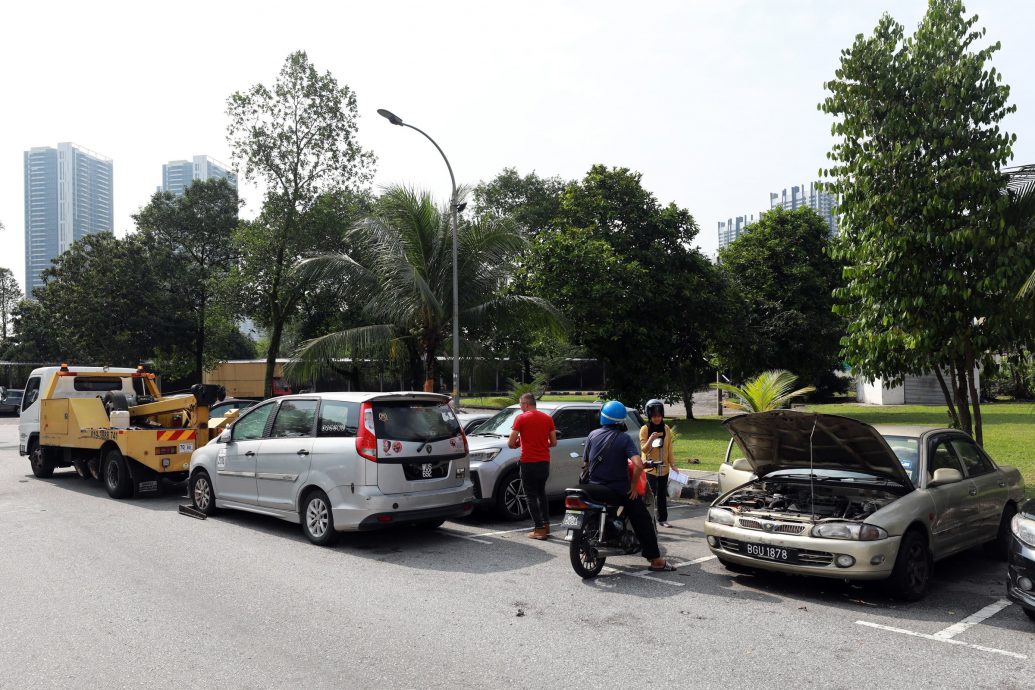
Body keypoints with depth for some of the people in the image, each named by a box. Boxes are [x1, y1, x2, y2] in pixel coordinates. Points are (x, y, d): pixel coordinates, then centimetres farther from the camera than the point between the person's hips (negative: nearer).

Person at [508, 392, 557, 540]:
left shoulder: (521, 418, -8)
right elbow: (554, 442, 9)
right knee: (541, 493, 21)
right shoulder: (548, 418, 6)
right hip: (544, 462, 5)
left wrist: (518, 444, 11)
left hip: (529, 462, -5)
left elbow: (511, 443, -10)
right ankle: (546, 525, 20)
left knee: (531, 496, 2)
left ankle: (539, 529, -2)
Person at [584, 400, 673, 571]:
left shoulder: (593, 435, -1)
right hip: (619, 490, -3)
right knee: (642, 521, 8)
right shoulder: (624, 438, -11)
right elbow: (638, 465, -24)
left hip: (595, 487, 3)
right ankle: (656, 560, 8)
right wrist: (633, 485, -10)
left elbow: (586, 462, 7)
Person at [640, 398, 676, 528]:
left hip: (663, 468, 4)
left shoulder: (666, 429, 4)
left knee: (662, 495, 12)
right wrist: (651, 439, -29)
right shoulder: (644, 429, -8)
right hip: (650, 469, -4)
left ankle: (662, 519, 22)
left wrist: (673, 464, 6)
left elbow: (669, 449, 10)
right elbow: (644, 449, -13)